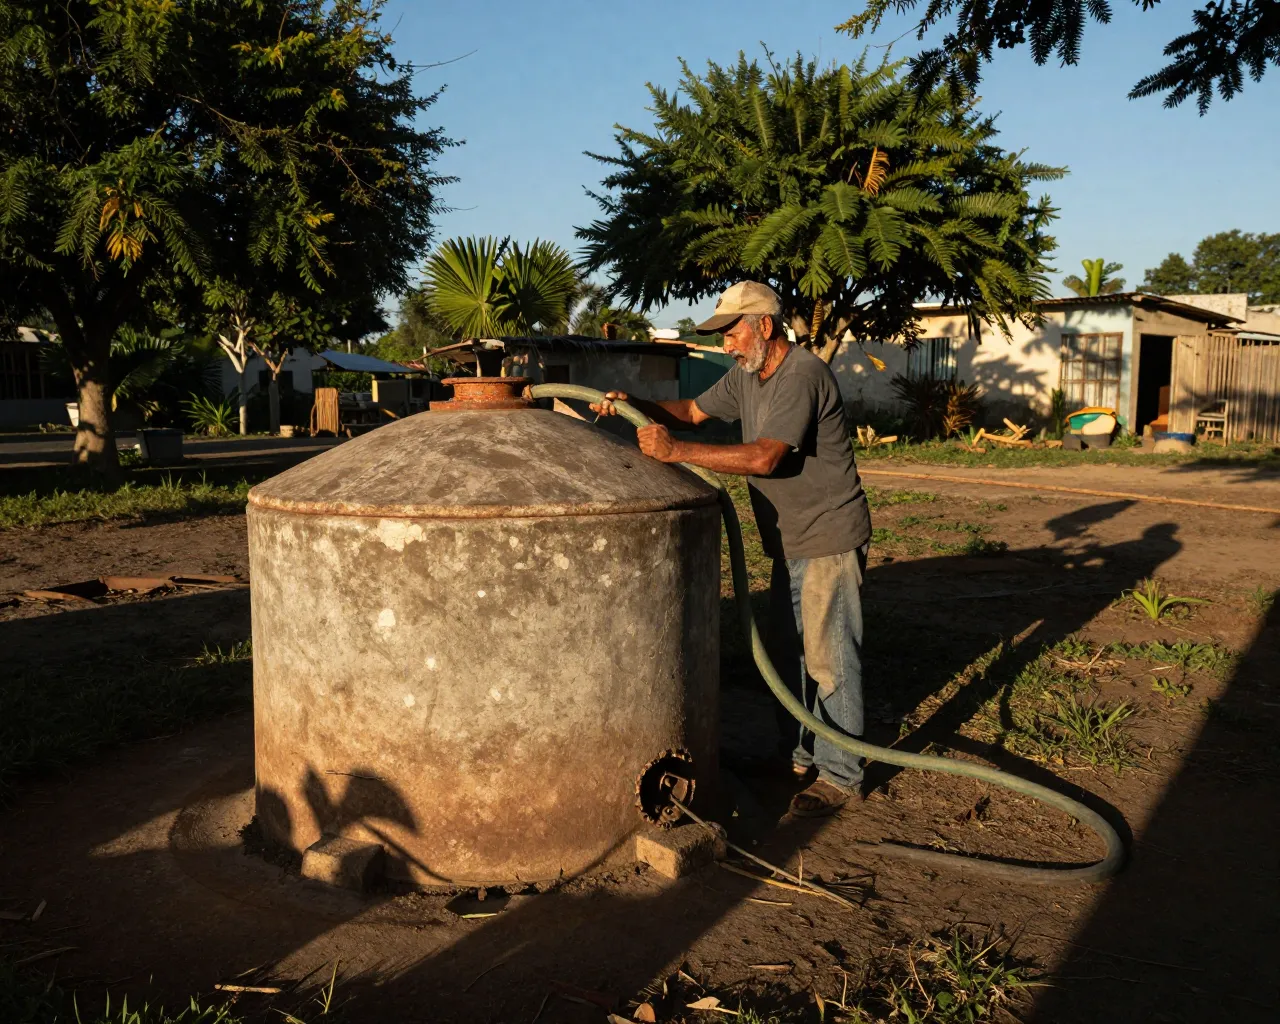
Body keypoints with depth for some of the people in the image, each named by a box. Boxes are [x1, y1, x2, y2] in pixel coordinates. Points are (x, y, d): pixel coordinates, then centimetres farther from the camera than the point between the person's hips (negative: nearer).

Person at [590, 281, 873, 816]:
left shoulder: (802, 375, -22)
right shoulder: (747, 375, 9)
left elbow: (764, 456, -32)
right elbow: (692, 410, 15)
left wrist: (676, 450, -34)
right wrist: (632, 402, -2)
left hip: (829, 541, -10)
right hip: (791, 543, 10)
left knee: (829, 658, -4)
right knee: (786, 652, 16)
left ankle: (839, 775, 7)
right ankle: (800, 755, 30)